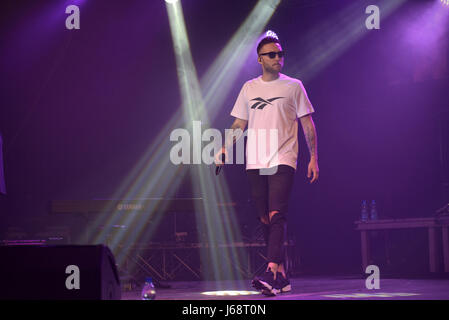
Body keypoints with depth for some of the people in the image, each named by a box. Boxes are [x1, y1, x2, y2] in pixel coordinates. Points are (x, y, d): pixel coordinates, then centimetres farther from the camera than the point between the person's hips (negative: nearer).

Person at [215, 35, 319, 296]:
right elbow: (239, 124, 18)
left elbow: (308, 124, 6)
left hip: (283, 160, -4)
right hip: (255, 162, 4)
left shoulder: (294, 86, 5)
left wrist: (314, 157, -2)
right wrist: (225, 149, 2)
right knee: (266, 220, 6)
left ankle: (272, 274, -28)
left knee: (277, 215, -18)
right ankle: (283, 276, 13)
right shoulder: (249, 88, 15)